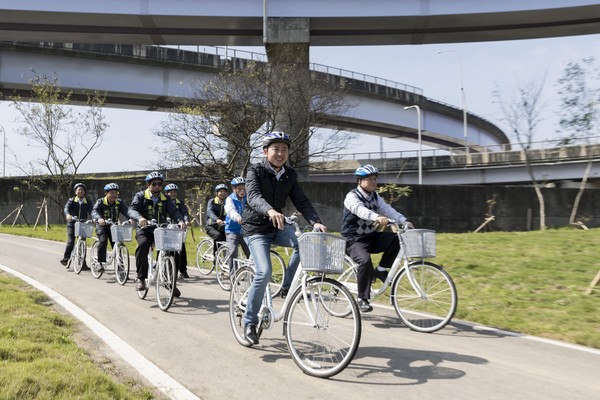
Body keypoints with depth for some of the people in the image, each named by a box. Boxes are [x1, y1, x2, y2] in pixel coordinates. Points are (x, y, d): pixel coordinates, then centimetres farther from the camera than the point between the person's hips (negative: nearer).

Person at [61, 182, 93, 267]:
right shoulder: (71, 201, 4)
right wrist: (68, 215, -37)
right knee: (70, 242, -12)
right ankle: (65, 259, 8)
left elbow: (91, 211, -8)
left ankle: (83, 263, 7)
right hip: (72, 224, -1)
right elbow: (66, 208, -14)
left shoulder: (88, 202, 6)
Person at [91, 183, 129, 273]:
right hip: (102, 226, -3)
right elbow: (94, 211, -28)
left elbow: (125, 211, -17)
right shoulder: (100, 201, -12)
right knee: (103, 241, -24)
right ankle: (100, 262, -13)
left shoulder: (119, 202, -4)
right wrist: (99, 218, -50)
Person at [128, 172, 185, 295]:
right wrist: (139, 218, -37)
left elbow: (174, 211, -4)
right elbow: (131, 210, -14)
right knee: (143, 245, -34)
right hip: (144, 231, -3)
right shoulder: (141, 196, 2)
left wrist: (180, 220, -27)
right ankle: (141, 278, -24)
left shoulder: (165, 199, 11)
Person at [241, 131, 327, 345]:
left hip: (278, 227, 5)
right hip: (256, 229, -4)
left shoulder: (290, 175, 4)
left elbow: (302, 202, -3)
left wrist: (316, 222, -22)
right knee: (264, 272, -22)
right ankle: (250, 321, -3)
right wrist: (270, 211, -50)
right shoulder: (256, 171, -11)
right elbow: (253, 197, -29)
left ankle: (287, 286, -5)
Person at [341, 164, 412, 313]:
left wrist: (403, 220, -23)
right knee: (365, 260, -33)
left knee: (396, 239, -16)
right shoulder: (352, 196, -14)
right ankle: (362, 299, -17)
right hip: (354, 239, -6)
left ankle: (380, 270, 0)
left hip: (371, 236, 7)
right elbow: (360, 210, -35)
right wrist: (377, 217, -55)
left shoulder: (375, 196, 8)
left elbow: (387, 209, -6)